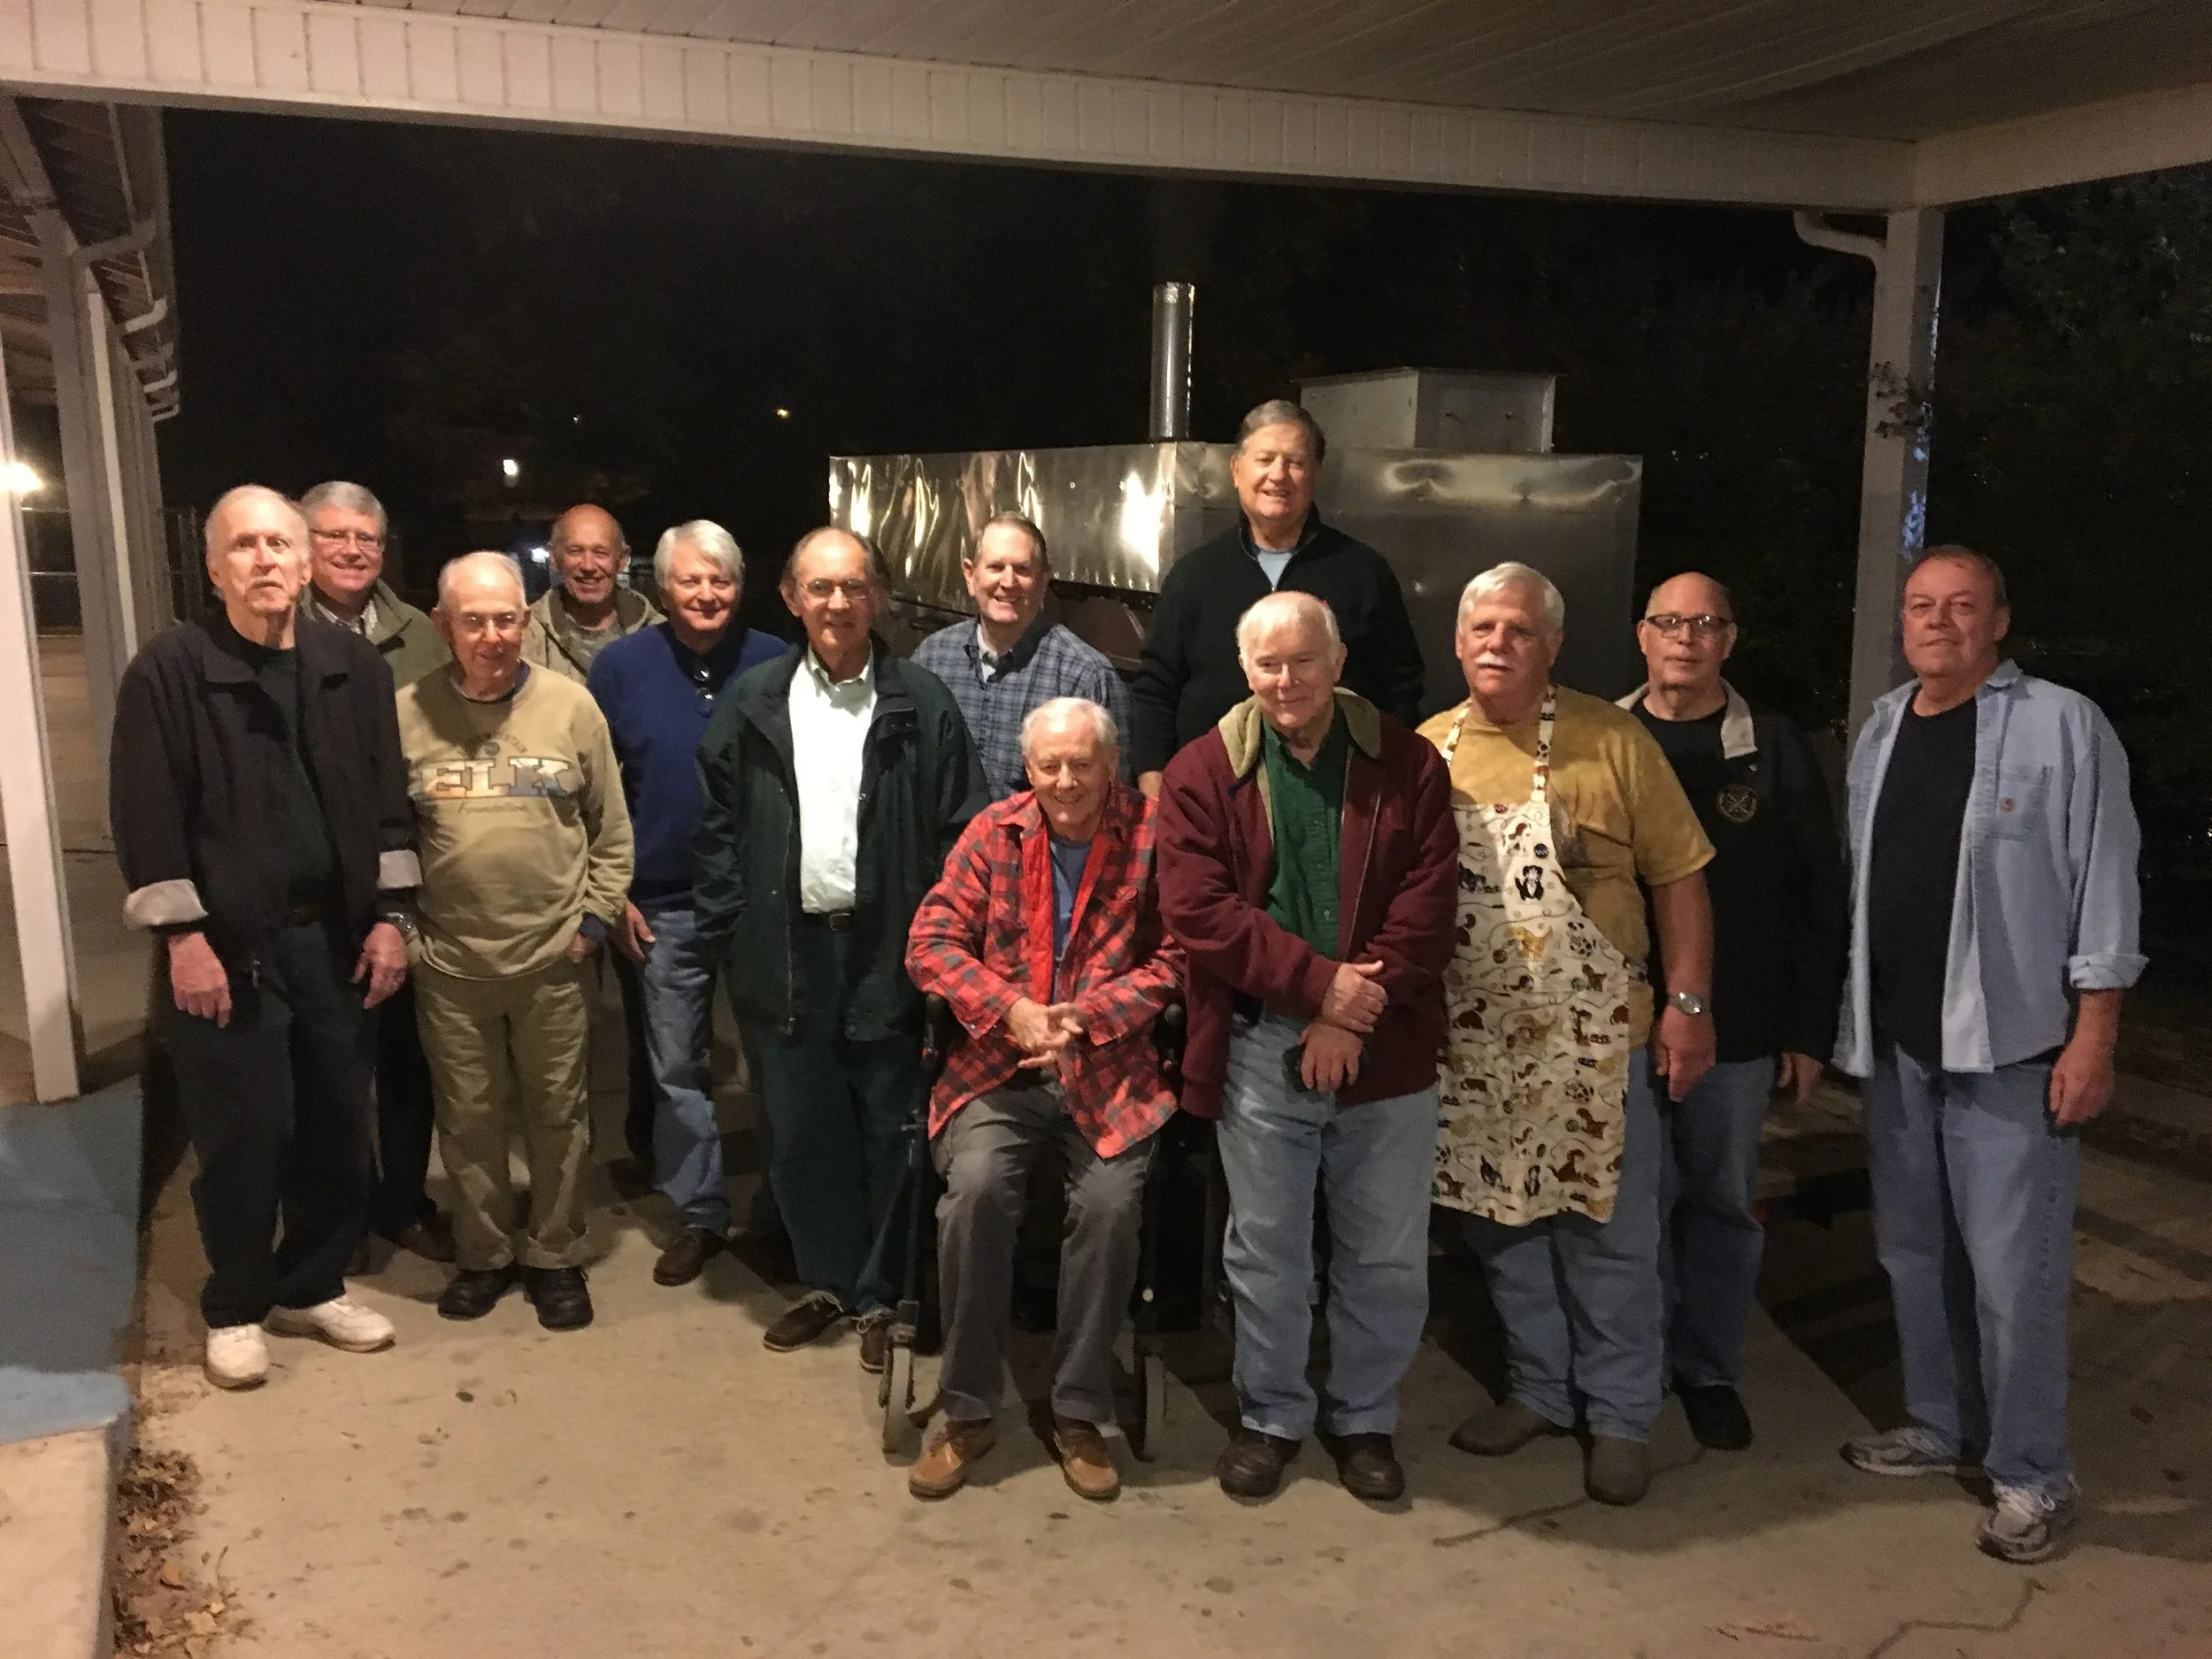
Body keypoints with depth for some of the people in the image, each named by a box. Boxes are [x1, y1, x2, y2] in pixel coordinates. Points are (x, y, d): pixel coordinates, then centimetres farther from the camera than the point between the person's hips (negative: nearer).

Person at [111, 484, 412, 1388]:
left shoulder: (355, 664, 5)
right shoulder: (169, 668, -7)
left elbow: (385, 799, 8)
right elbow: (147, 815, -9)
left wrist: (388, 917, 3)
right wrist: (183, 938, -13)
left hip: (333, 937, 4)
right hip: (227, 945, -4)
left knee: (337, 1126, 11)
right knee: (242, 1134, 4)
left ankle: (313, 1286, 30)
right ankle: (235, 1308, 23)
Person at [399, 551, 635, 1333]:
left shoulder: (571, 706, -4)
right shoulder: (407, 714, -3)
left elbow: (611, 829, 1)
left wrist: (594, 918, -3)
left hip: (552, 957, 0)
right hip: (449, 962, 1)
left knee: (556, 1114, 11)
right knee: (468, 1118, 14)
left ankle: (554, 1256, 28)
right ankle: (484, 1253, 33)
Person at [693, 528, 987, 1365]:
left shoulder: (922, 704, -2)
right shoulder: (752, 703, 5)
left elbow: (961, 832, -3)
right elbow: (718, 828, 7)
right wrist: (728, 937, 2)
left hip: (887, 949, -2)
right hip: (787, 948, 2)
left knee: (886, 1131, 7)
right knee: (798, 1131, 11)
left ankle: (880, 1294, 24)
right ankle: (826, 1280, 30)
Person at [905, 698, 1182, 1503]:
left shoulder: (1153, 835, -2)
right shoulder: (994, 832, 4)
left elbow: (1174, 959, -3)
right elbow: (931, 941, 1)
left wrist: (1086, 1019, -15)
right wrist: (1011, 1011, -13)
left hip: (1109, 1069, -1)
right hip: (997, 1065, 1)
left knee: (1111, 1203, -24)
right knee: (975, 1188, -24)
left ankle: (1079, 1414, -3)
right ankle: (967, 1412, -6)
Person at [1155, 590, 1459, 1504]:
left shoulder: (1407, 764, 1)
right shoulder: (1202, 773, 0)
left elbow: (1426, 907, -6)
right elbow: (1198, 911, -9)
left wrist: (1353, 1018, -14)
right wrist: (1319, 981, -16)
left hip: (1384, 1051, 1)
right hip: (1259, 1049, 0)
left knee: (1387, 1257, 11)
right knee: (1265, 1252, 12)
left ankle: (1364, 1419, 32)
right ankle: (1270, 1416, 31)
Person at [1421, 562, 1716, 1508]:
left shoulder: (1611, 740, -7)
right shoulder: (1424, 753, 3)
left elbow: (1678, 876, -5)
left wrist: (1688, 1004, -9)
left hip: (1593, 1039, -3)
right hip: (1471, 1043, 4)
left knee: (1609, 1234, 8)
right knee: (1502, 1221, 16)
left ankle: (1619, 1415, 25)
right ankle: (1540, 1390, 34)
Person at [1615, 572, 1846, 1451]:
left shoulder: (1774, 749, -1)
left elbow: (1819, 895, 0)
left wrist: (1810, 1028, -2)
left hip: (1737, 1028, 0)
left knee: (1725, 1203, 11)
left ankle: (1710, 1369, 28)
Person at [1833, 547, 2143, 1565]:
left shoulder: (2062, 727, -6)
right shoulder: (1880, 732, 11)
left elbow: (2105, 888, -8)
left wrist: (2091, 1038, -13)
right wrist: (1841, 1018, 10)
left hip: (2011, 1045, -6)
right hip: (1895, 1044, 6)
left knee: (2011, 1271, -3)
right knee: (1914, 1253, 15)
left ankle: (2031, 1474, 13)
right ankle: (1941, 1429, 31)